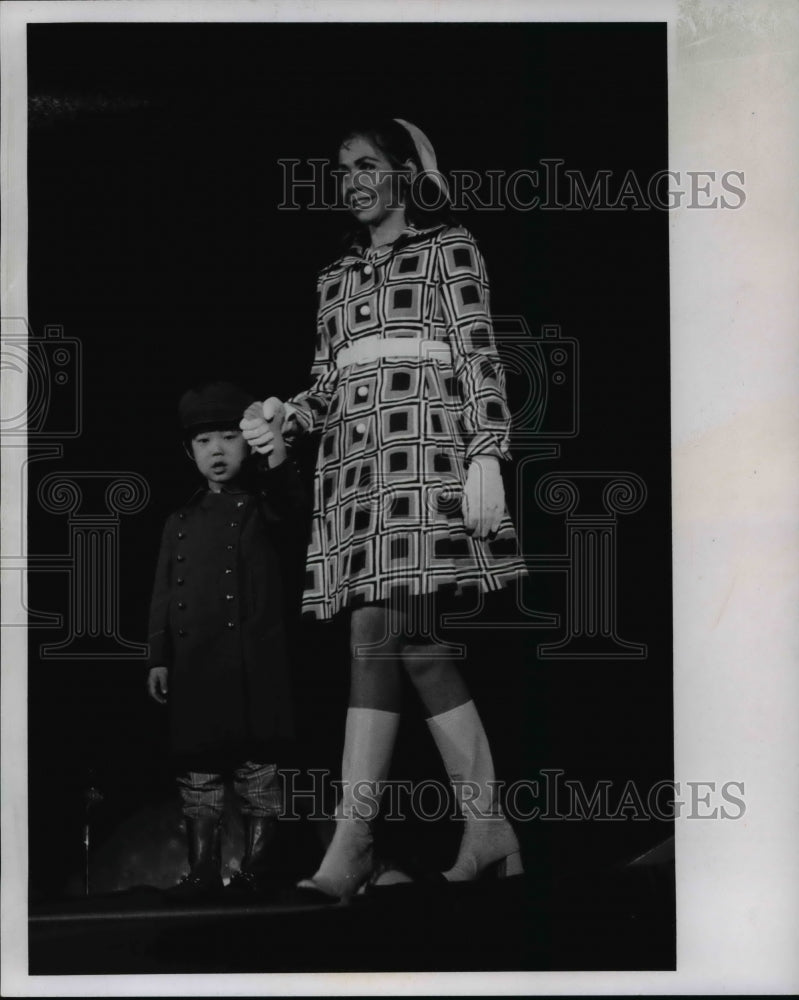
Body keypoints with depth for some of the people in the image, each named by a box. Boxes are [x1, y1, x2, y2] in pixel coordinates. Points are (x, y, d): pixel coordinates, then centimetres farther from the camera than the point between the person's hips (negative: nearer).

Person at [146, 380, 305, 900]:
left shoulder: (261, 503, 6)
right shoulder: (181, 522, 17)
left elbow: (289, 505, -20)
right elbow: (164, 595, 17)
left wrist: (278, 464, -41)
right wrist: (159, 657, 8)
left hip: (254, 659, -4)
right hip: (194, 663, 4)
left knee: (257, 761, -1)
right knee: (198, 765, 4)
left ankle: (256, 866, 6)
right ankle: (203, 870, 10)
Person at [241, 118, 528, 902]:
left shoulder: (448, 251, 9)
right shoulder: (337, 276, 25)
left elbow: (479, 358, -1)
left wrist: (486, 455, -12)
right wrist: (284, 417, 1)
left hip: (422, 451, -6)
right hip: (353, 461, 6)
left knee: (378, 636, -16)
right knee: (413, 644, -3)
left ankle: (351, 844, -14)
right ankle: (487, 831, -2)